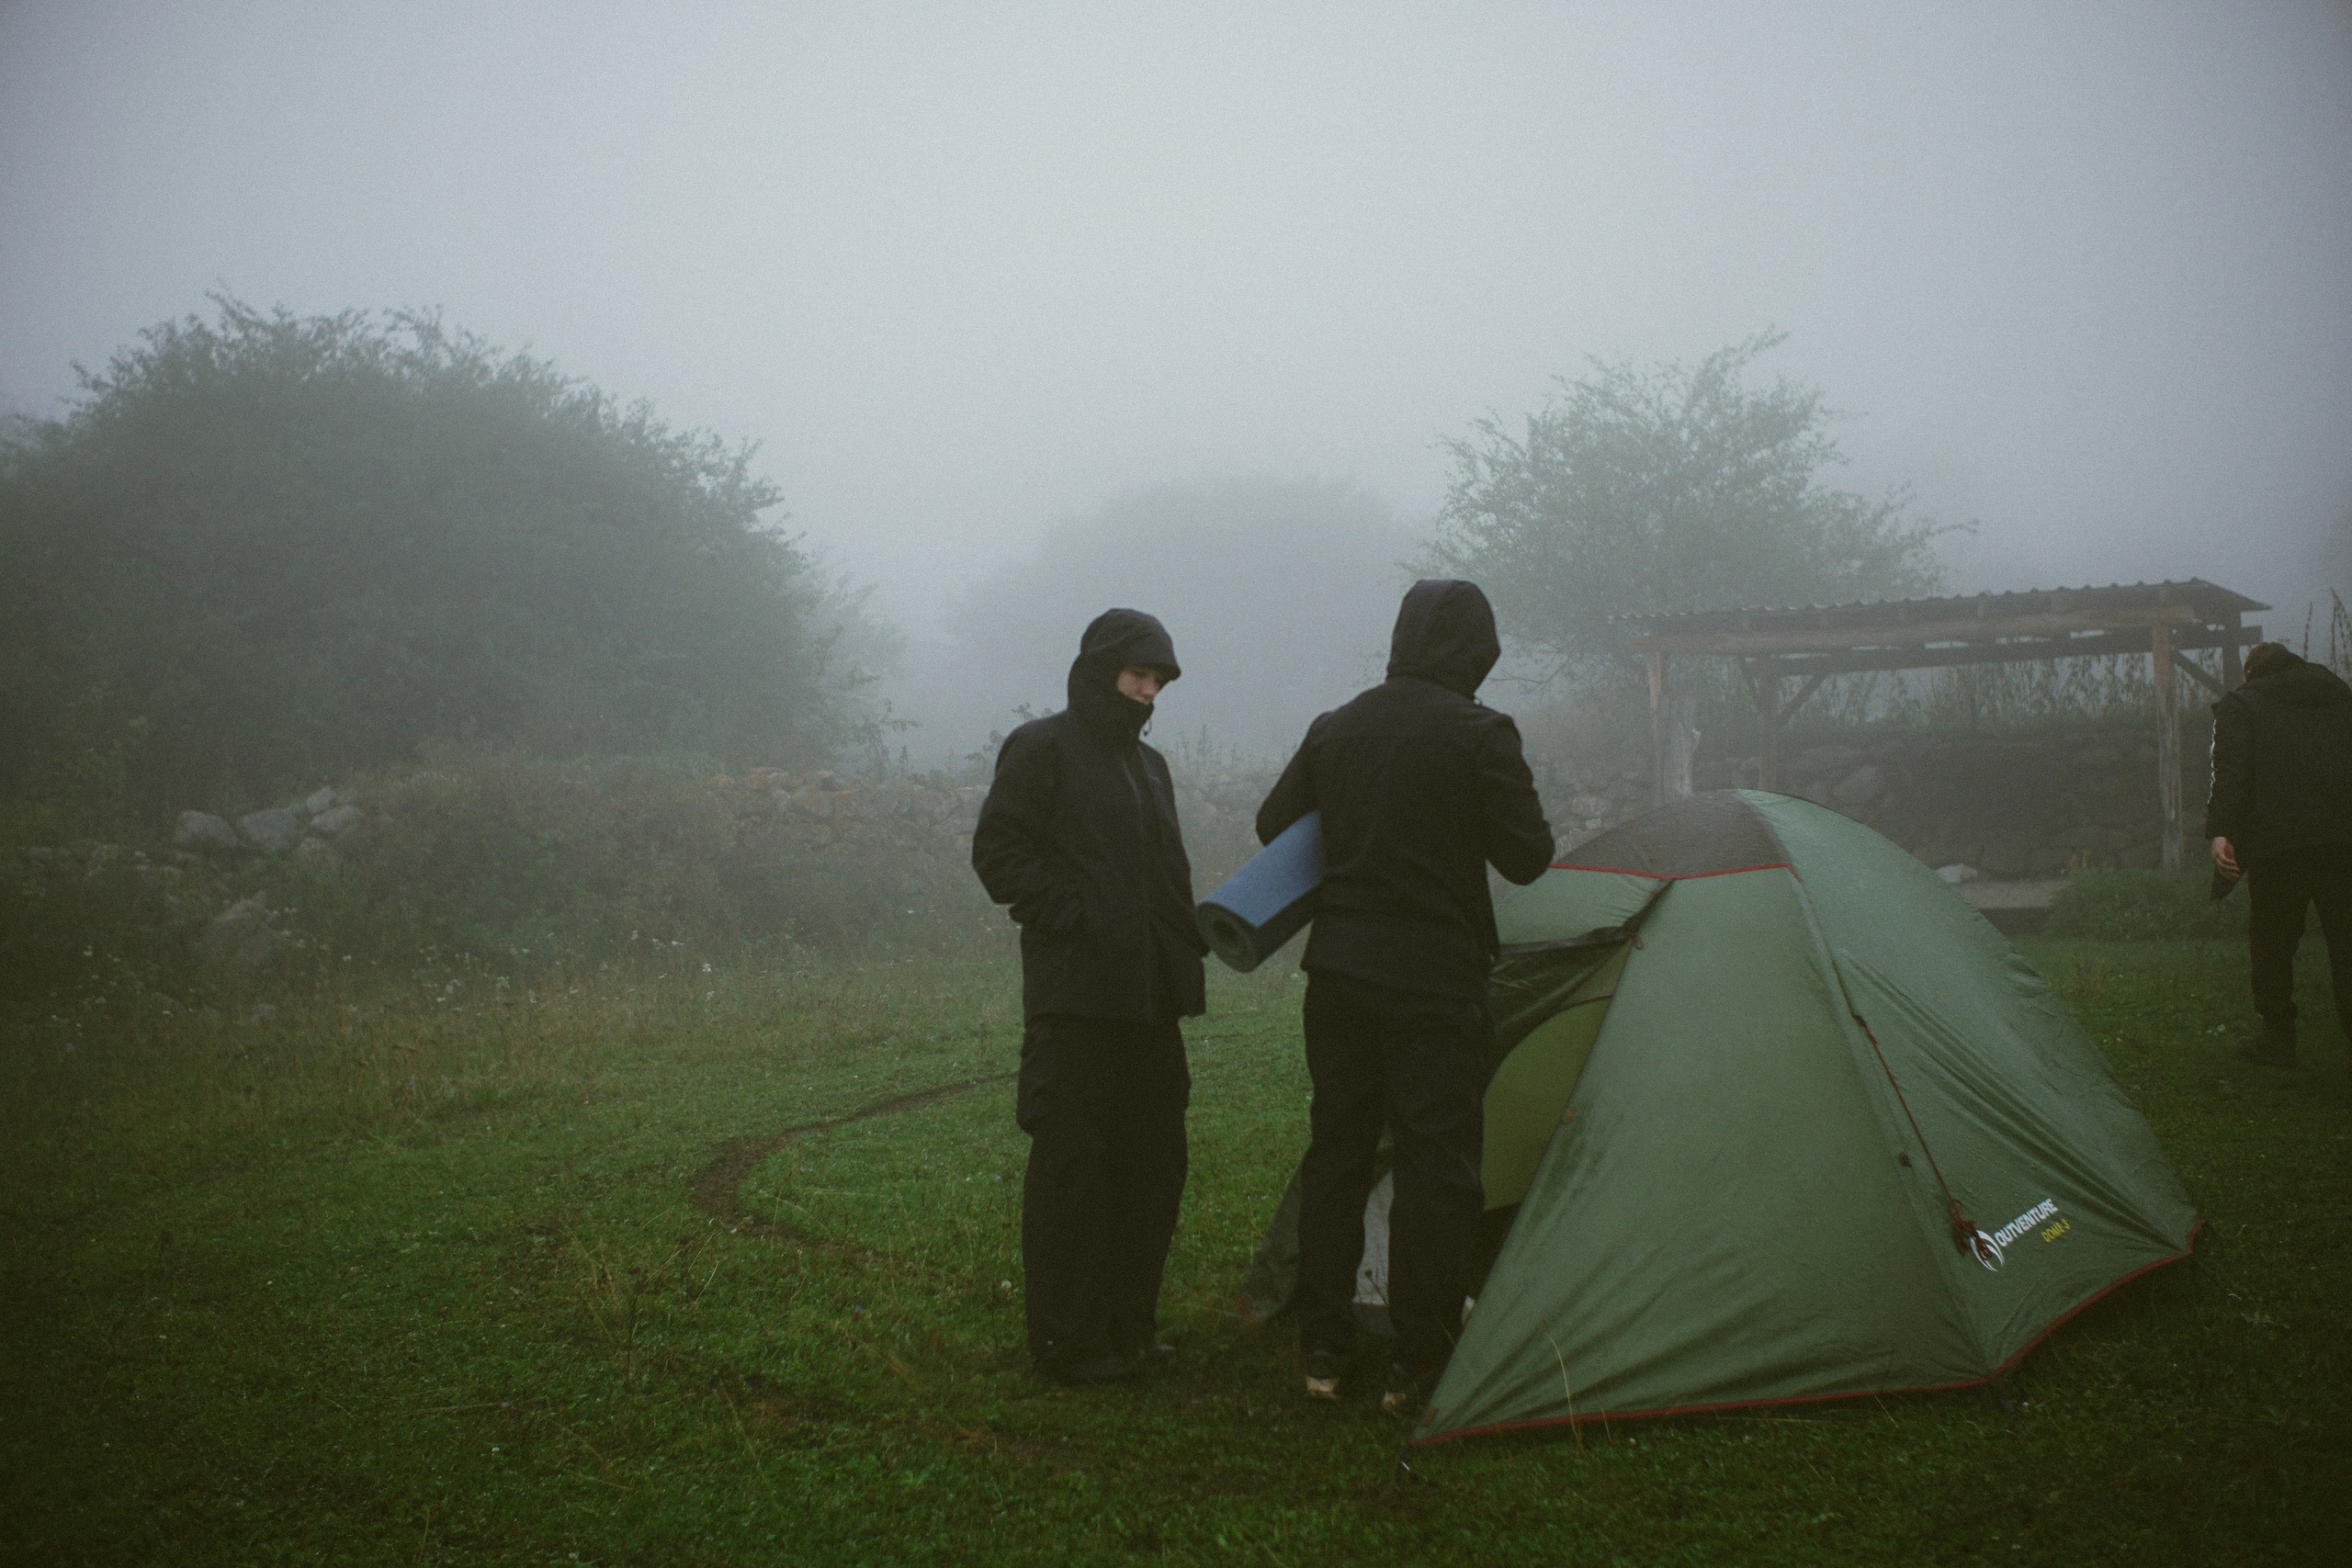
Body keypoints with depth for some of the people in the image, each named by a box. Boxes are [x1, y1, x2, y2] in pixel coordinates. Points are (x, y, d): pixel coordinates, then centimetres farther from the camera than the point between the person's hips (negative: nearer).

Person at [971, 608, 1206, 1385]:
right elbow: (999, 850, -10)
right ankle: (1066, 1341, 4)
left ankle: (1128, 1325, 23)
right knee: (1073, 1166, -4)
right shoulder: (1042, 748, -4)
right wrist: (1072, 917, -16)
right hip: (1077, 998, -8)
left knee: (1152, 1162, 11)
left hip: (1150, 996, 8)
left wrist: (1187, 937, 12)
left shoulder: (1148, 764, 20)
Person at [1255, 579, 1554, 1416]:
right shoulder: (1480, 733, -10)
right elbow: (1526, 856, -9)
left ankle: (1323, 1350, 20)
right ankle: (1418, 1363, 6)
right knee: (1436, 1165, 3)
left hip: (1339, 971, 5)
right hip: (1435, 979, -5)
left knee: (1336, 1151, 13)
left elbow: (1274, 823, 15)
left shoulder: (1334, 728, 5)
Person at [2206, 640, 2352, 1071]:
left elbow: (2232, 770, -10)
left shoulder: (2240, 705, 5)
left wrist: (2220, 831, -16)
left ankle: (2277, 1038, 14)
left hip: (2276, 845, -4)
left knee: (2272, 940, 9)